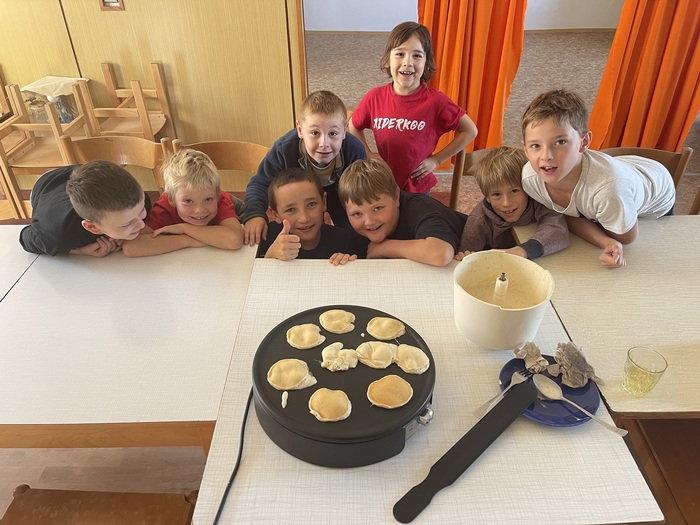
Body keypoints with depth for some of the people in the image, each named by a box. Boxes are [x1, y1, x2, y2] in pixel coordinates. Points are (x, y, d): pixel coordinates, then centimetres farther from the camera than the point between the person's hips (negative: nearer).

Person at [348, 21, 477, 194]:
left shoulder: (436, 101, -17)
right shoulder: (374, 97, -11)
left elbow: (470, 131, -6)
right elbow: (353, 127, 8)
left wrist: (436, 159, -9)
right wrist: (368, 155, -4)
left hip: (418, 188, -2)